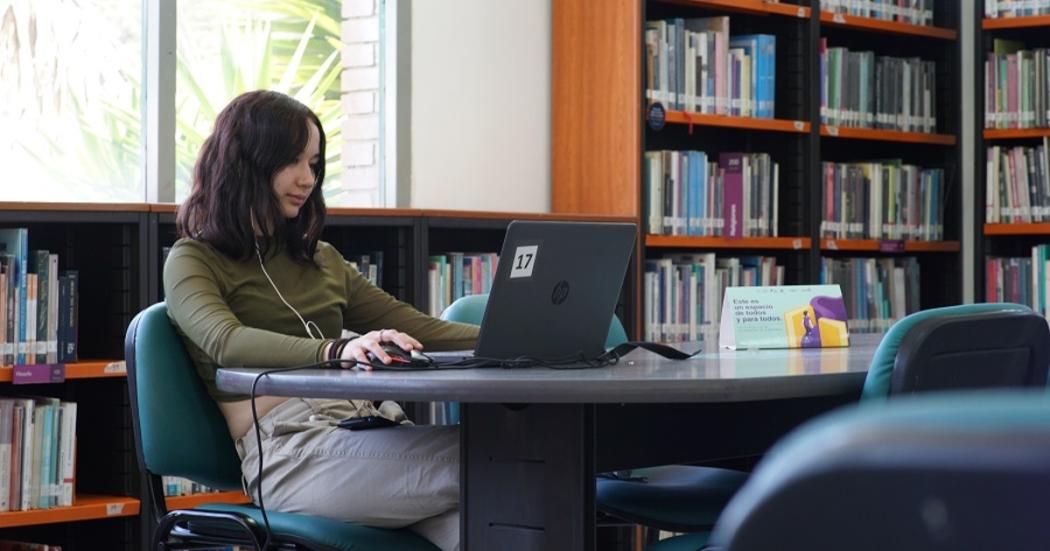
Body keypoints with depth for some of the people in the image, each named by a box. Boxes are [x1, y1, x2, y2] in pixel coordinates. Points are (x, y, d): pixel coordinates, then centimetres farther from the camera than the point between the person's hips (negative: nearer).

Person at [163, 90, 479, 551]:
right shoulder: (192, 261, 8)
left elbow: (416, 329, 24)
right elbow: (226, 343, -13)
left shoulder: (319, 259, 29)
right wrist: (336, 351, -31)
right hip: (287, 448, -6)